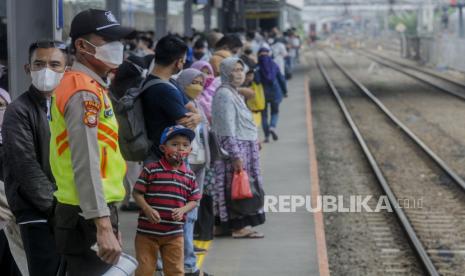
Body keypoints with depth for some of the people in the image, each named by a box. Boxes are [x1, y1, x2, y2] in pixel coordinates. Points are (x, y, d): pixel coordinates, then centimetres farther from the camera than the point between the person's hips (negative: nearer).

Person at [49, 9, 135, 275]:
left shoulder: (92, 87, 17)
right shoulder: (84, 92, -15)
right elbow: (86, 165, -23)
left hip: (93, 214, 10)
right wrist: (103, 226, -27)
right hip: (88, 218, -10)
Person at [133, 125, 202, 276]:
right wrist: (147, 209, -18)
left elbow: (193, 200, 9)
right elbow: (137, 193, -4)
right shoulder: (151, 169, -6)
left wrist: (182, 210, -11)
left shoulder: (189, 175, 4)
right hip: (147, 231, -3)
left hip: (174, 233, 3)